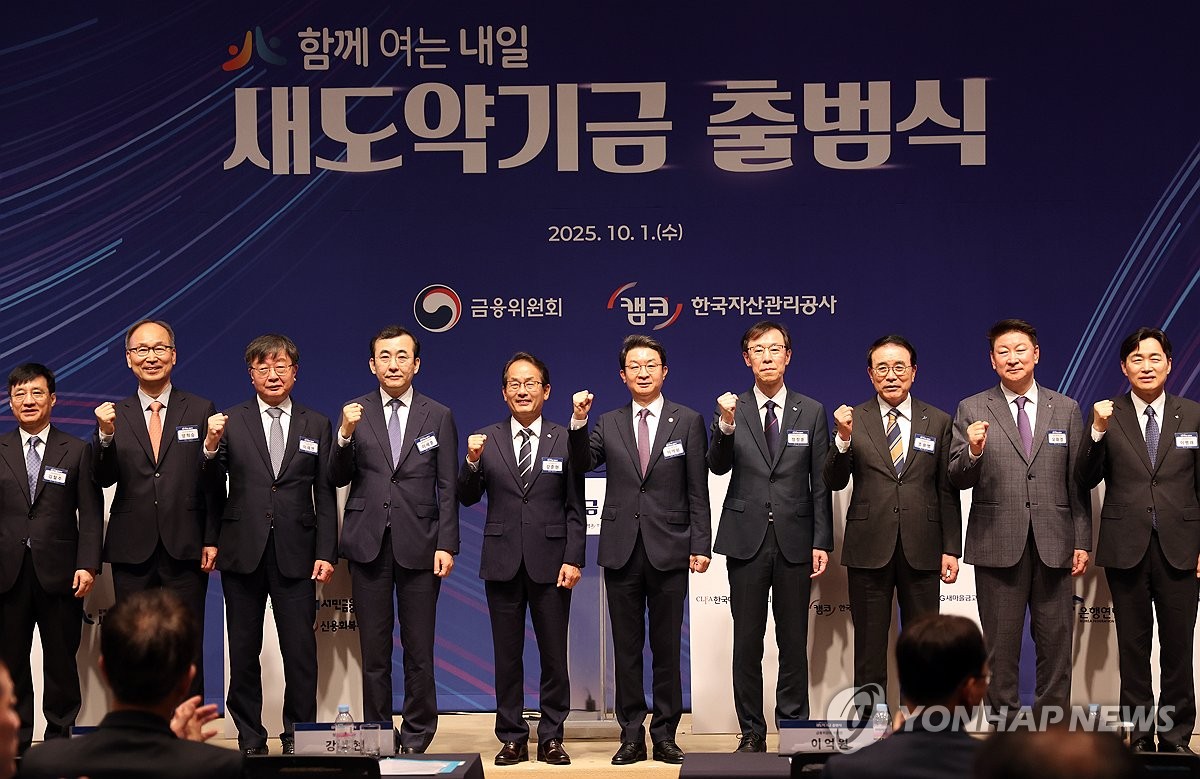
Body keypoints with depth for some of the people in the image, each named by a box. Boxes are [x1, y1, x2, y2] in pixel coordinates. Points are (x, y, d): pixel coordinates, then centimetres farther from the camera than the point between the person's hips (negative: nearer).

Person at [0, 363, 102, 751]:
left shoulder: (77, 451, 5)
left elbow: (90, 514, 1)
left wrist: (88, 565, -9)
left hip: (58, 572, -1)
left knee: (61, 661, 4)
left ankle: (60, 734, 14)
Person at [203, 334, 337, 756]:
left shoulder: (317, 425, 8)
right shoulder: (231, 423, 5)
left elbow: (325, 495, 6)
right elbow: (213, 487, 0)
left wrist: (326, 553, -1)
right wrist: (211, 447, -18)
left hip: (295, 554, 0)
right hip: (243, 551, 0)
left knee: (300, 650, 0)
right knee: (244, 650, 7)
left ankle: (298, 737, 11)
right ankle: (250, 739, 16)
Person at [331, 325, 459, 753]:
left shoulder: (438, 416, 5)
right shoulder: (356, 413, 6)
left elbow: (448, 488, 3)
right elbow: (339, 479, 3)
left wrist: (446, 545, -5)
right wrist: (346, 435, -14)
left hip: (418, 543, -1)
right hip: (368, 542, 1)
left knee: (419, 650, 2)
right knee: (373, 649, 6)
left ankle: (417, 737, 12)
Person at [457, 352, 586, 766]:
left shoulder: (565, 440, 3)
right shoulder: (487, 440, 6)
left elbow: (575, 508, 1)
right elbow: (468, 498, 1)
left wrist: (573, 559, -7)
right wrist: (472, 462, -16)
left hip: (550, 561, -1)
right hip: (503, 561, 1)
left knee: (555, 654, 3)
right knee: (507, 655, 6)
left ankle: (551, 738, 12)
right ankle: (512, 738, 14)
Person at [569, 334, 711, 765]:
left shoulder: (688, 421, 3)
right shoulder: (607, 424, 9)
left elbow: (697, 490, 1)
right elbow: (582, 463, -4)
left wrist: (700, 545, -4)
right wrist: (578, 422, -18)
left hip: (669, 549, -2)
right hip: (621, 548, 2)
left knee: (666, 647, 4)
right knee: (626, 648, 6)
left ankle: (665, 734, 12)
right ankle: (632, 736, 13)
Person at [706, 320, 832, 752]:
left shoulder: (812, 412, 5)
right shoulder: (732, 410, 4)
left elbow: (820, 484, 4)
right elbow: (718, 467, -9)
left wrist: (822, 542, -1)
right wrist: (726, 425, -26)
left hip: (794, 539, 0)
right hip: (747, 538, 0)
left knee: (793, 642, 4)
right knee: (747, 642, 4)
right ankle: (752, 731, 12)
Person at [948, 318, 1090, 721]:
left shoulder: (1066, 409, 9)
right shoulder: (972, 410, 4)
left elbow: (1078, 482, 9)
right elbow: (958, 479, -2)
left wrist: (1082, 541, 3)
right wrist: (973, 451, -22)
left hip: (1053, 543, 2)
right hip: (998, 543, -1)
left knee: (1056, 643, 5)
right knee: (1001, 645, 4)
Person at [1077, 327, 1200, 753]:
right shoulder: (1108, 415, 1)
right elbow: (1088, 479, -4)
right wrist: (1098, 431, -19)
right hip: (1126, 546, 0)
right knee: (1133, 647, 8)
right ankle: (1140, 737, 17)